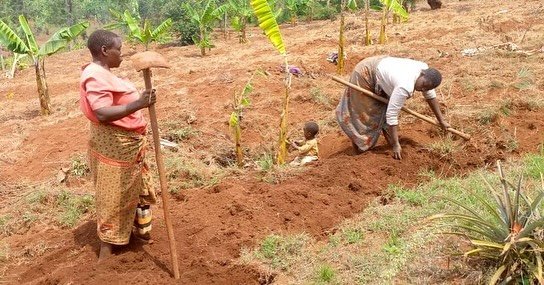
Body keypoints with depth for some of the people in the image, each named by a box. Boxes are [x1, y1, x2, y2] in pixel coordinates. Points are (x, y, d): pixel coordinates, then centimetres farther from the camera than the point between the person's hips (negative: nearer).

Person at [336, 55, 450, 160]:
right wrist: (396, 145, -32)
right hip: (365, 73, -8)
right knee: (363, 115, 2)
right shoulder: (405, 87, -40)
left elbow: (430, 95, 1)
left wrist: (441, 120, 5)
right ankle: (359, 146, 18)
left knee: (386, 107, 9)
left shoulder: (425, 71, -16)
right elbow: (392, 115, -36)